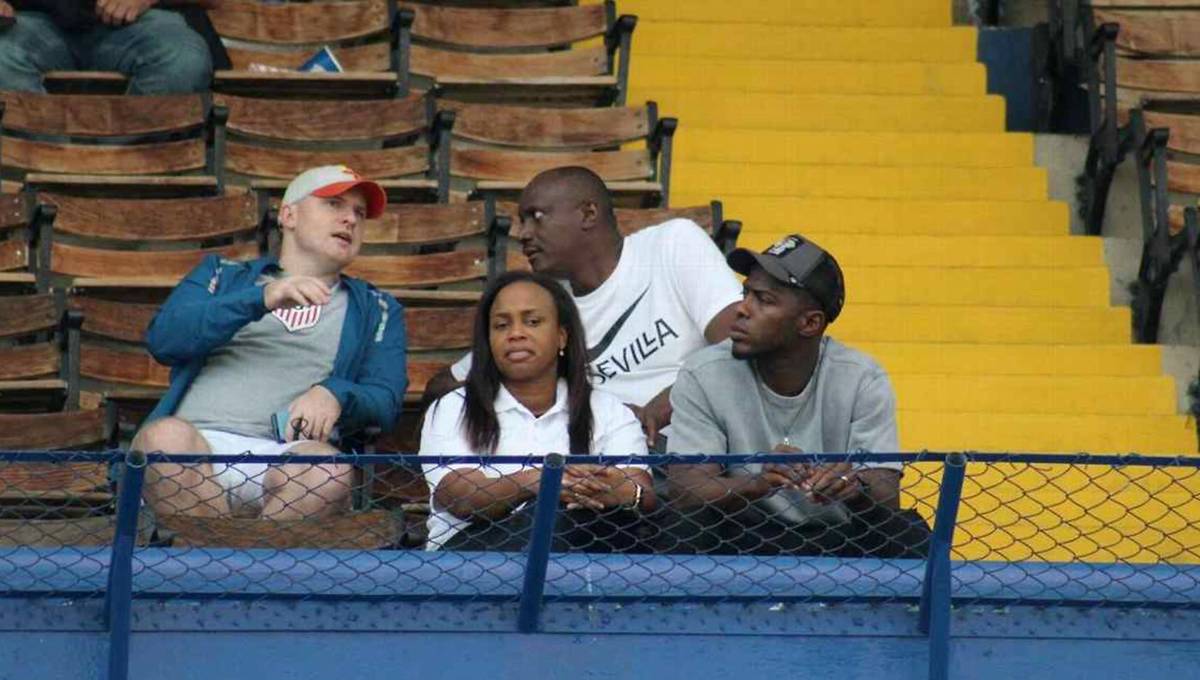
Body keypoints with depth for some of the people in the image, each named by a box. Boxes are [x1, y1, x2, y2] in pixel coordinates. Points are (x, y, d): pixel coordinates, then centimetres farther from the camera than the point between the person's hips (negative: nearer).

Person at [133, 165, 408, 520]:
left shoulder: (376, 310, 29)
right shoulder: (222, 275, 26)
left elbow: (385, 400, 13)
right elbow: (163, 338, 6)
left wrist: (336, 394, -11)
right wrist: (261, 299, -7)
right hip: (199, 441, 0)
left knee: (326, 469, -37)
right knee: (166, 437, -37)